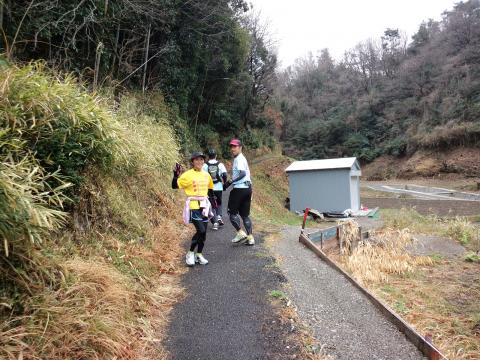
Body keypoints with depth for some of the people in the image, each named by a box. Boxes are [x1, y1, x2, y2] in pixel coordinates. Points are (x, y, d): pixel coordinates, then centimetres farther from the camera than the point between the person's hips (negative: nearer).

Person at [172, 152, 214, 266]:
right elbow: (175, 186, -10)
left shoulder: (206, 175, 10)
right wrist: (176, 175, -24)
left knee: (204, 232, 8)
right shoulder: (188, 175, -8)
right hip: (193, 206, -6)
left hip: (204, 205, 6)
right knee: (201, 230, -15)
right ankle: (190, 253, 5)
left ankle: (199, 254, 24)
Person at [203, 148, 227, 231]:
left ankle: (215, 222, 1)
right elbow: (224, 175, -10)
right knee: (219, 203, 23)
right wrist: (224, 182, 5)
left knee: (212, 205, 9)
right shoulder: (220, 164, -2)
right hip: (218, 187, 1)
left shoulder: (205, 165, -3)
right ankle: (219, 216, 4)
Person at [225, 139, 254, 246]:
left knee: (232, 212, 0)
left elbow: (243, 173, -24)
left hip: (240, 188, -10)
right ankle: (250, 237, 12)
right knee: (245, 214, 12)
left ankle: (241, 233, -2)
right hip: (247, 188, 10)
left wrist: (231, 182, -28)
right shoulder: (240, 158, 20)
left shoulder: (239, 159, -10)